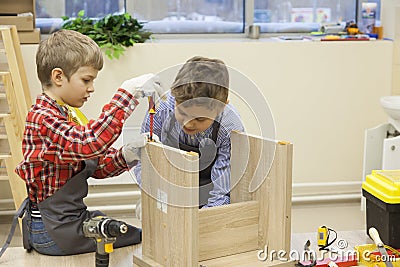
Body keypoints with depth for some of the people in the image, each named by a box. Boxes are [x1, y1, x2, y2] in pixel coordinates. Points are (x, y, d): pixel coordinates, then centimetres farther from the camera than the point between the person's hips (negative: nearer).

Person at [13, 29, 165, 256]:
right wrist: (129, 93, -38)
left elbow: (97, 165, 10)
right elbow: (89, 144, -39)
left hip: (70, 217, 10)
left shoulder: (69, 114, 12)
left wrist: (126, 156, -11)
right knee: (143, 239, -8)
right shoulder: (42, 119, -20)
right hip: (53, 229, -10)